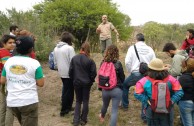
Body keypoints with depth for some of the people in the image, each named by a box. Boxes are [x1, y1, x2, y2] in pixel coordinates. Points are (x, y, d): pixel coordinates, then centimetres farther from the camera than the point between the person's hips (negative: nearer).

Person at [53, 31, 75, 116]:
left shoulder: (56, 48, 5)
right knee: (68, 91, 4)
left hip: (61, 72, 7)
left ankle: (67, 106, 29)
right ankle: (64, 110, 11)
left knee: (65, 89, 21)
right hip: (69, 73, -7)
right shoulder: (69, 48, -18)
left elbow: (55, 62, 11)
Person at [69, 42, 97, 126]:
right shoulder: (90, 60, -15)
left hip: (77, 83, 2)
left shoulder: (74, 58, -7)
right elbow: (93, 73, -11)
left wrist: (73, 79, 12)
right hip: (86, 83, -2)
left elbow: (70, 71, -3)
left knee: (78, 101, 15)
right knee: (85, 101, 12)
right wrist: (91, 81, 8)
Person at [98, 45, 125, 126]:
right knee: (114, 111, 4)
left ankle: (102, 116, 58)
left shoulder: (103, 63, -6)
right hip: (117, 90, -4)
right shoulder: (118, 64, -15)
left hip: (105, 89, 5)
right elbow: (122, 78, -6)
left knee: (105, 105, 30)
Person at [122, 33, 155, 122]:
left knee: (125, 85, 26)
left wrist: (130, 71, 6)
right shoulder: (150, 49, 7)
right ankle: (145, 115, 15)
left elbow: (127, 62, -10)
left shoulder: (132, 48, -3)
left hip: (135, 74, -2)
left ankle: (125, 104, 35)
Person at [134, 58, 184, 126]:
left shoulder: (145, 81, -17)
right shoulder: (170, 79, -9)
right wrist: (172, 101, -9)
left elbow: (137, 94, -21)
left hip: (151, 111, -1)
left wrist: (147, 101, -13)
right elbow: (179, 92, -9)